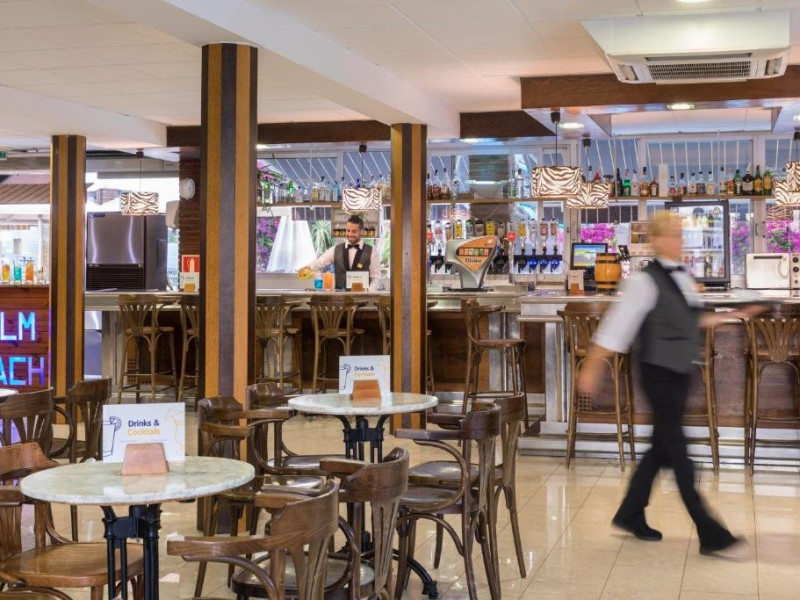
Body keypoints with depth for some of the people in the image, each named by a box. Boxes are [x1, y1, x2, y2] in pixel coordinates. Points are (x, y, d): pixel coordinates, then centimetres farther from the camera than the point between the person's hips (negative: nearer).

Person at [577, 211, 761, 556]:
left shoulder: (683, 278, 9)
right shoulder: (645, 281, -14)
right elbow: (616, 326, -15)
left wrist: (733, 315, 16)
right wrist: (591, 370, -16)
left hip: (680, 373, 9)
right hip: (659, 374, -9)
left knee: (662, 447, 15)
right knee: (676, 450, -4)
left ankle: (630, 515, 29)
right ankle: (709, 534, -2)